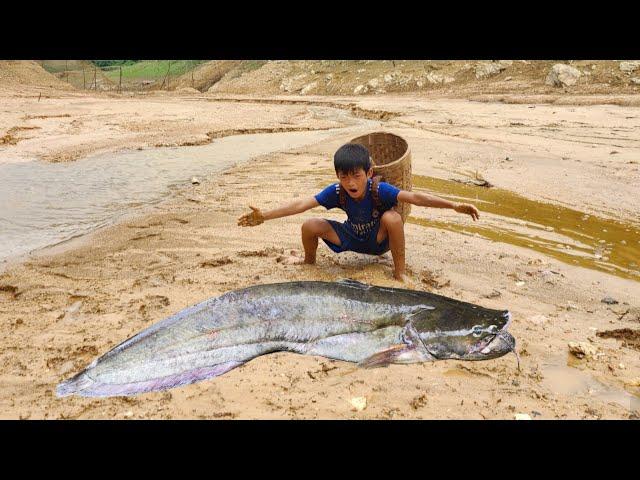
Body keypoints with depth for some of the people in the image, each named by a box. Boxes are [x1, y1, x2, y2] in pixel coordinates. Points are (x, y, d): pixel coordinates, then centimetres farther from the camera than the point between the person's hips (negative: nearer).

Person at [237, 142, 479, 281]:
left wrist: (454, 205, -49)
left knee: (392, 217, -38)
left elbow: (416, 197, -40)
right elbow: (301, 204, -25)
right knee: (310, 226, -17)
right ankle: (309, 260, 19)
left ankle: (400, 272, -16)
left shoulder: (379, 189, -31)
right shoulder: (337, 192, -24)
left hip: (379, 240, -3)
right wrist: (265, 216, -31)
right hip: (352, 238, 3)